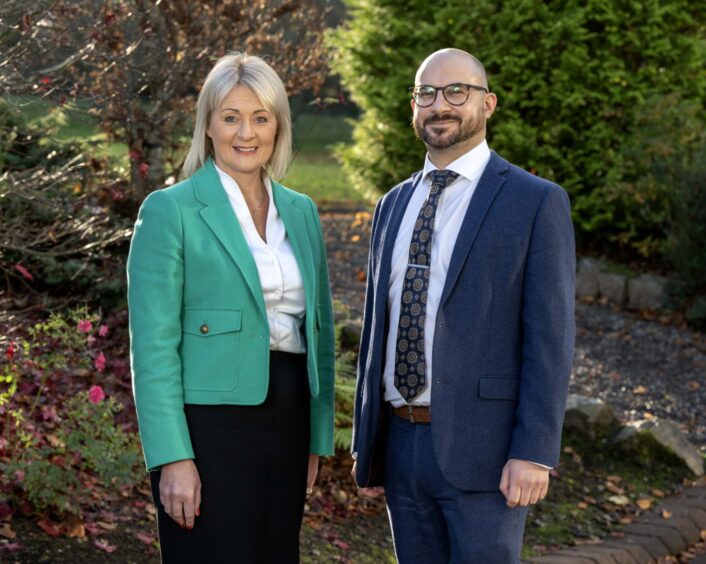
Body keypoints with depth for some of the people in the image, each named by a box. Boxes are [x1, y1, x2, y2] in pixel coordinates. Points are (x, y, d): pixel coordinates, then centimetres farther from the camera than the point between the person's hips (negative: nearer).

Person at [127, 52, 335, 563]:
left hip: (286, 425, 6)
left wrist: (318, 438, 12)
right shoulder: (171, 210, -6)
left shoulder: (301, 212, 12)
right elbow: (153, 344, -10)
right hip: (211, 424, -6)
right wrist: (172, 458, -16)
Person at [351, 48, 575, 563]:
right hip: (403, 444, 6)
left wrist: (535, 453, -16)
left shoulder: (536, 202, -5)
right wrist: (366, 444, 14)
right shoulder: (395, 206, 13)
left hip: (482, 447, -6)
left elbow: (550, 337, -10)